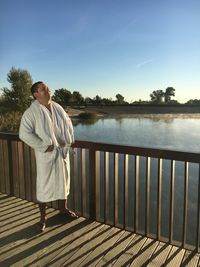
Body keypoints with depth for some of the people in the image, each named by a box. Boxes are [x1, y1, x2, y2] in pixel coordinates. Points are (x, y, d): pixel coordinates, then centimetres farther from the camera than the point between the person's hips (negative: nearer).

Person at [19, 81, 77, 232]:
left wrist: (69, 140, 1)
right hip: (46, 154, -5)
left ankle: (66, 208, 38)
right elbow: (24, 133, -17)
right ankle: (43, 217, 22)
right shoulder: (31, 112, -12)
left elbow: (68, 122, 14)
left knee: (64, 180, 17)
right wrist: (43, 146, -18)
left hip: (63, 151, 6)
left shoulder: (57, 107, 6)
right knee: (44, 185, 4)